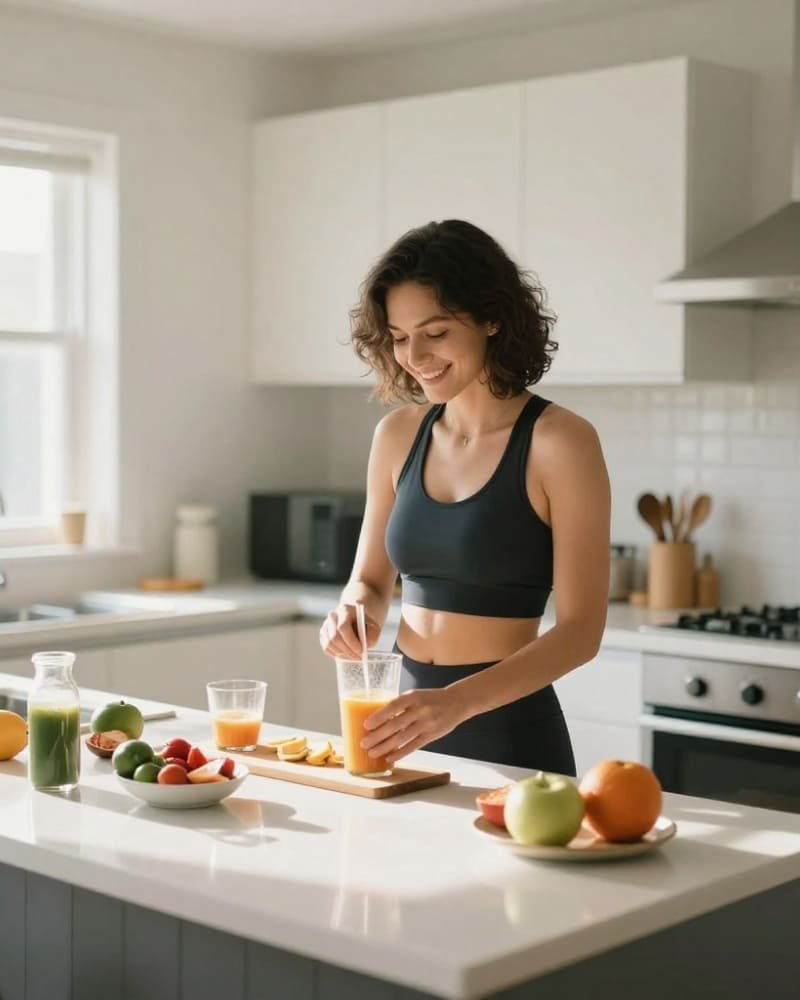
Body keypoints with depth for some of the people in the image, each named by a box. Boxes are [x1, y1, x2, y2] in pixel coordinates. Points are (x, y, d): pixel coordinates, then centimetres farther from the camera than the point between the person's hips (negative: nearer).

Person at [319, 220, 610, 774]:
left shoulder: (559, 441, -14)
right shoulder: (397, 434, 2)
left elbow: (580, 629, -17)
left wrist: (458, 700, -29)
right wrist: (354, 611, -11)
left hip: (508, 730, -5)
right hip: (407, 718, 5)